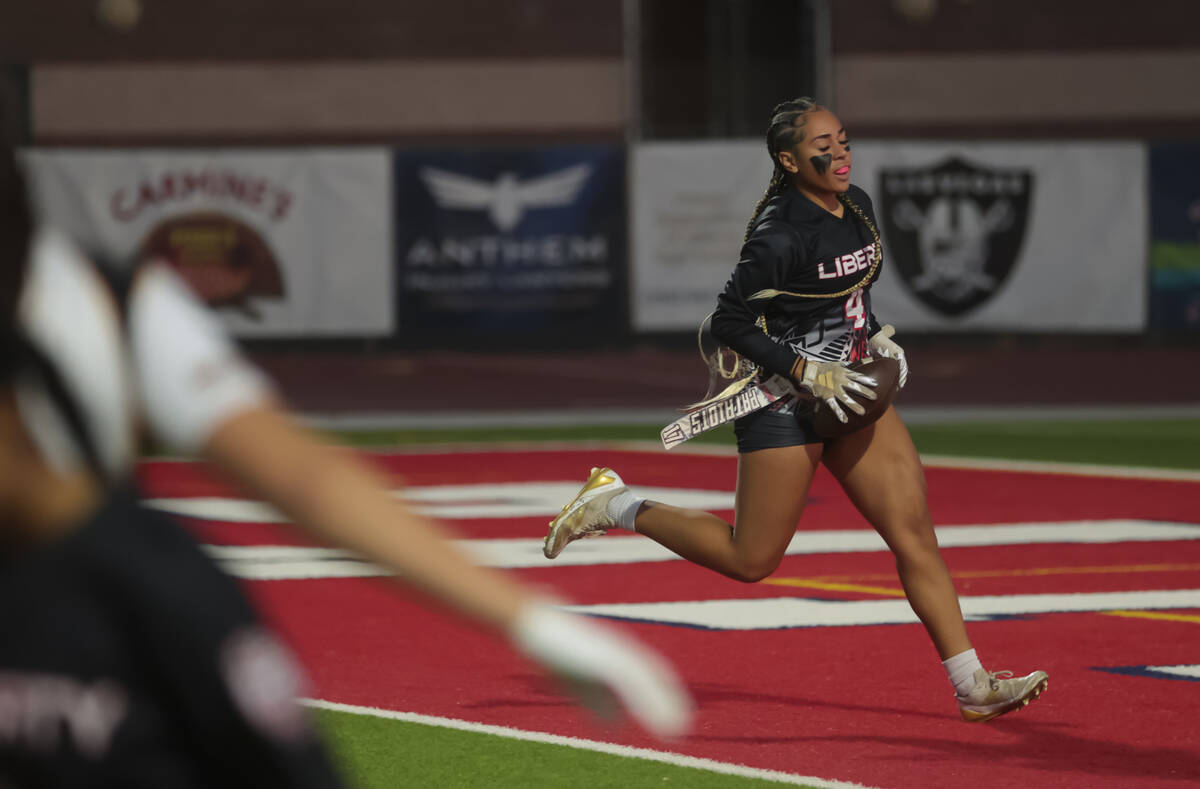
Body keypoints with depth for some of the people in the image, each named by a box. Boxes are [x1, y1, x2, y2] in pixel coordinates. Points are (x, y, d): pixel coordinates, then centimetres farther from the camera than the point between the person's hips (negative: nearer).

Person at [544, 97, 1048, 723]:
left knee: (913, 527, -2)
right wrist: (807, 372, -22)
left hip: (847, 390, 7)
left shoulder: (857, 207, 6)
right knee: (751, 561, 1)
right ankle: (618, 507, 18)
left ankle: (971, 685, -1)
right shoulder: (780, 236, -20)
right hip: (784, 403, -7)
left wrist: (874, 337, 7)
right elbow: (729, 322, -18)